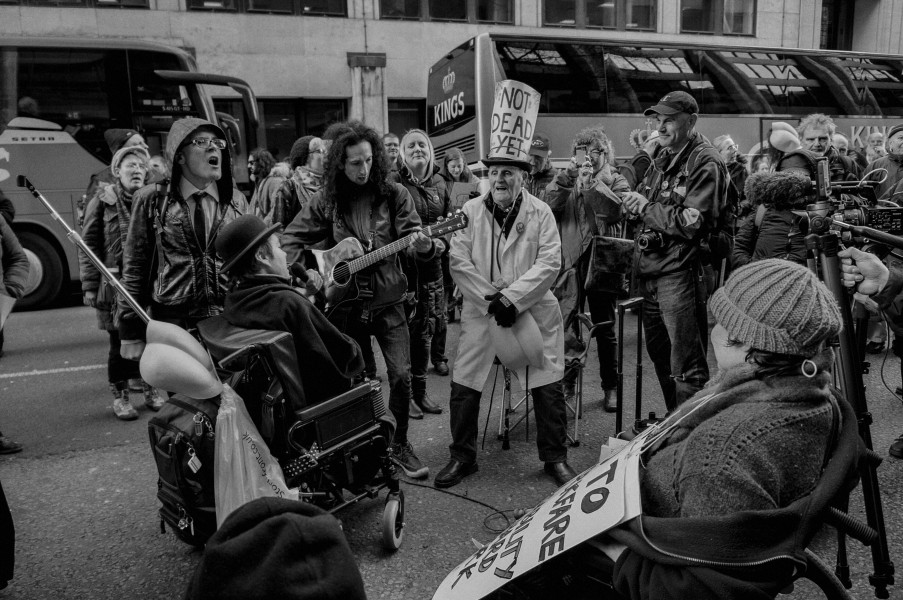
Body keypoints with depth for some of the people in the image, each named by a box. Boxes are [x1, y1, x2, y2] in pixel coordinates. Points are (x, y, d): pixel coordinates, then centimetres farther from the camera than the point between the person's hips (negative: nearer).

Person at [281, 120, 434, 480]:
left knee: (401, 374, -5)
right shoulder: (327, 200, -1)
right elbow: (291, 240, 4)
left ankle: (398, 445, 16)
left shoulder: (393, 195, -2)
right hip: (344, 303, 1)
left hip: (387, 301, 0)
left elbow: (414, 242, -7)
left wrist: (422, 246, -30)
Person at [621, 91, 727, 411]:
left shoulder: (705, 163, -11)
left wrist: (646, 207, -13)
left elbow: (692, 223, -20)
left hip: (681, 271, -9)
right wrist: (635, 201, 2)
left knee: (687, 365, -2)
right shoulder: (663, 156, 16)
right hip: (650, 269, 9)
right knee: (659, 353, 20)